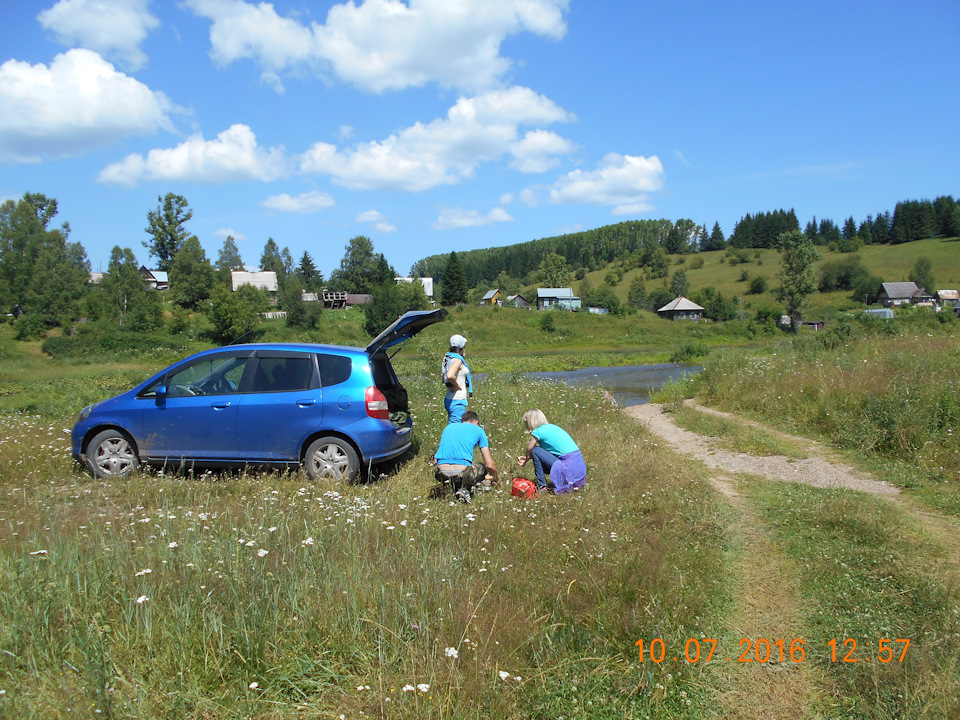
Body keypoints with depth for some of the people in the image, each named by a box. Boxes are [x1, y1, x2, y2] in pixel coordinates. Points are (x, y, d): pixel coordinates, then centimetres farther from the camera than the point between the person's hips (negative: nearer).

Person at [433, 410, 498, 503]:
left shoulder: (448, 427, 26)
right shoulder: (478, 430, 16)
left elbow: (435, 461, 27)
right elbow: (489, 465, 12)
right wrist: (496, 477, 32)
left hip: (441, 474, 4)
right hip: (462, 472, -4)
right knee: (483, 468, 26)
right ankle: (464, 489, 1)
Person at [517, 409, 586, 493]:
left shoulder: (537, 432, -5)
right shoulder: (551, 427, 19)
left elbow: (529, 451, 9)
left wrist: (526, 460, 29)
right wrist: (526, 458, 34)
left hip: (569, 469, -8)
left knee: (535, 451, -1)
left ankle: (541, 485, 4)